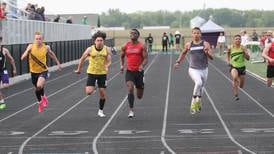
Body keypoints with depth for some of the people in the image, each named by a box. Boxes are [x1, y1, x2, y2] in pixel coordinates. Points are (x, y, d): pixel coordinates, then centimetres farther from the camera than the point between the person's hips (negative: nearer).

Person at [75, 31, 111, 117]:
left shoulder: (106, 50, -6)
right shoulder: (90, 49, -10)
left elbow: (109, 61, -2)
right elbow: (82, 59, 1)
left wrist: (107, 66, -24)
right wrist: (79, 69, 9)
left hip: (102, 73, 1)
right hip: (91, 72, -1)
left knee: (102, 93, 3)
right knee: (88, 92, -14)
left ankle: (100, 111, 20)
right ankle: (93, 87, 23)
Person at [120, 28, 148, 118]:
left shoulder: (142, 46, -3)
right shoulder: (125, 46, 4)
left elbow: (145, 58, -6)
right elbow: (121, 56, 18)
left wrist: (142, 65, -26)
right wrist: (122, 65, 2)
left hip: (139, 71, -1)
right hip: (129, 71, 1)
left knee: (139, 96, 10)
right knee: (130, 89, -23)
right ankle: (131, 110, -17)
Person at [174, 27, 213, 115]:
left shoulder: (205, 44, -2)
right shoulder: (188, 45, 2)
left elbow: (211, 57, -5)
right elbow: (183, 53, 22)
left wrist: (207, 52, -25)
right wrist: (178, 62, 15)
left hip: (204, 69, 2)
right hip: (193, 69, -2)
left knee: (200, 88, 15)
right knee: (198, 82, -30)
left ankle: (198, 103, 41)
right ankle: (194, 102, -16)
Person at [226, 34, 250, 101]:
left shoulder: (243, 48, -7)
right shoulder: (231, 48, -5)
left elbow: (248, 58, -10)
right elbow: (228, 53, 17)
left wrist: (245, 52, -24)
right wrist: (228, 61, 4)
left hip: (242, 67, 2)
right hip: (234, 66, -2)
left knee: (241, 86, 11)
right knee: (234, 78, -35)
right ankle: (235, 95, -29)